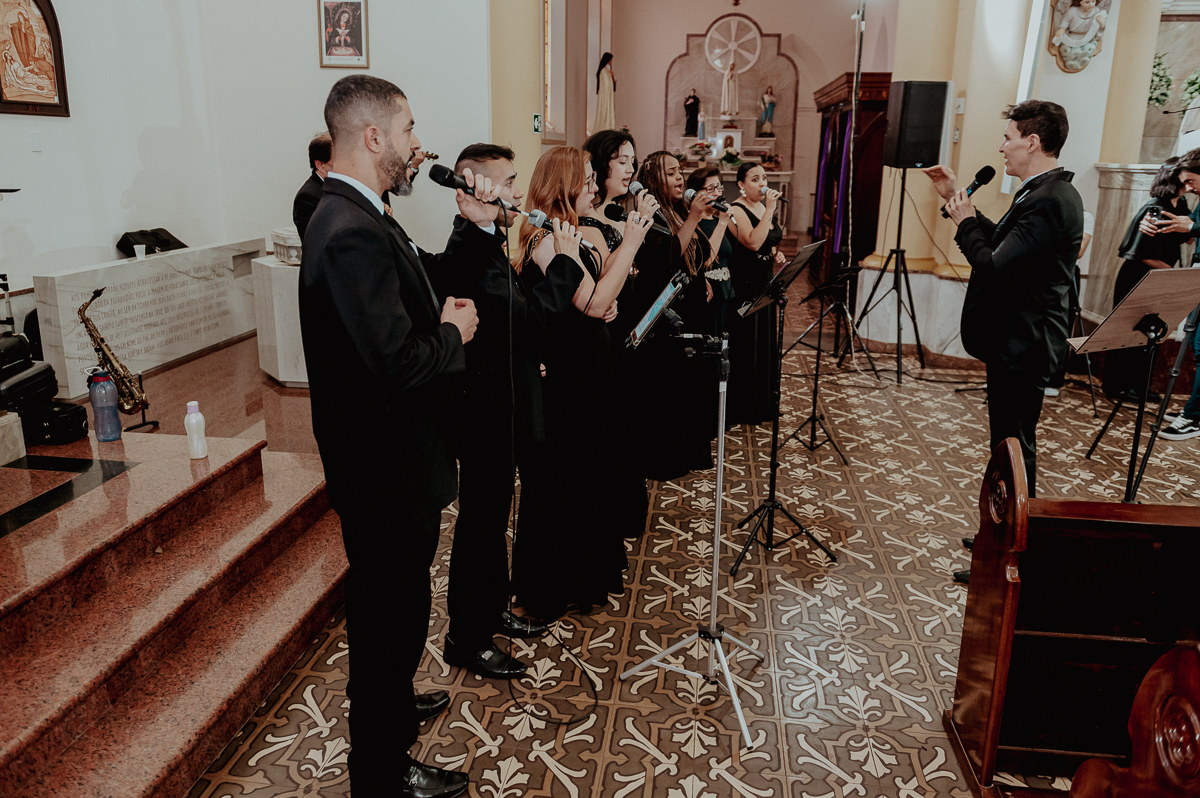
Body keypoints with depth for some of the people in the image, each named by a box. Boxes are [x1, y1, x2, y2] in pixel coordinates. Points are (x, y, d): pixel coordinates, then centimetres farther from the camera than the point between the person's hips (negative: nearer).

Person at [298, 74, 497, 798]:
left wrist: (479, 226, 1)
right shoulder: (352, 234, -27)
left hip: (390, 460, 11)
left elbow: (430, 281, 14)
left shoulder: (361, 217, 7)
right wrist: (455, 333, -14)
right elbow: (400, 364, -33)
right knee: (393, 610, 7)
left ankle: (390, 706, 51)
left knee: (389, 605, 27)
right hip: (387, 468, -11)